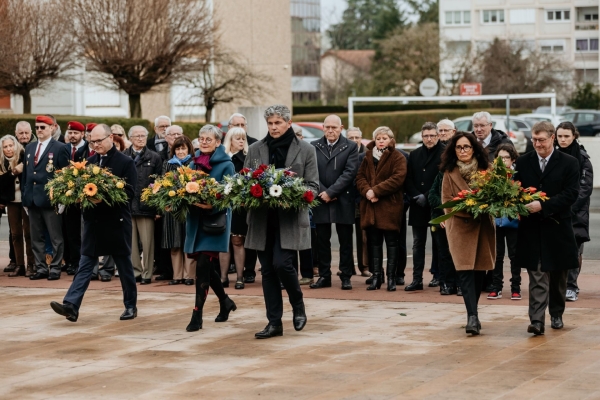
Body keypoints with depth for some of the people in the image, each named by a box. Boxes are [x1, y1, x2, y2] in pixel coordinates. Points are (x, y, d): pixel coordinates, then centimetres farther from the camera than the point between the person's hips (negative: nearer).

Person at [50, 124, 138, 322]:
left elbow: (129, 193, -12)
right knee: (85, 265, -2)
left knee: (124, 265, 8)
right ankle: (71, 305, -11)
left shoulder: (125, 162, -5)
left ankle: (131, 306, 20)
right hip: (93, 221, 4)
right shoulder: (89, 162, 10)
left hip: (116, 222, -4)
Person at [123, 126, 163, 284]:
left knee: (147, 242, -1)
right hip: (127, 205, 1)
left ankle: (147, 273, 5)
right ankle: (135, 271, 12)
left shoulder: (155, 158, 6)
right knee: (130, 242, 5)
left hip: (146, 205, -1)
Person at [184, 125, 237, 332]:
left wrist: (211, 205, -26)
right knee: (207, 266, 11)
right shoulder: (195, 162, 12)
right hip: (195, 219, 6)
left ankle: (197, 315, -9)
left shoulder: (226, 165, -5)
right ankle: (225, 302, 32)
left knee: (203, 266, -12)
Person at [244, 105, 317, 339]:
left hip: (290, 219, -3)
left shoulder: (305, 150, 3)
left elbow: (313, 185, 3)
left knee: (282, 264, -16)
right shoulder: (255, 150, 10)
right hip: (262, 219, 3)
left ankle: (298, 307, 10)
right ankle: (274, 322, 11)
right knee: (268, 271, 4)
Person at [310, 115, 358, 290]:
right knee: (322, 241, 6)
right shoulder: (314, 146, 6)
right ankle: (324, 276, 13)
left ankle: (346, 276, 9)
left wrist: (331, 192, -14)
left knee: (345, 241, 3)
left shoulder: (350, 147, 1)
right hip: (321, 200, 2)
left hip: (343, 201, -2)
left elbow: (349, 172, -8)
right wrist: (322, 192, -10)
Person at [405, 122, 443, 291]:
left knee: (438, 243, 7)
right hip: (418, 207, 5)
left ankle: (437, 275, 16)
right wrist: (416, 196, -6)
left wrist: (427, 196, -13)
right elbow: (408, 179, 9)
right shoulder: (415, 155, 11)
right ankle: (417, 279, 2)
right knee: (418, 244, 3)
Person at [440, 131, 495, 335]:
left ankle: (473, 312, 24)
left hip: (483, 226, 2)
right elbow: (446, 201, -2)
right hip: (460, 226, -2)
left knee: (479, 271, 8)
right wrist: (467, 210, -16)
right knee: (465, 271, -12)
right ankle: (472, 316, -16)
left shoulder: (485, 169, 5)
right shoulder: (450, 173, 1)